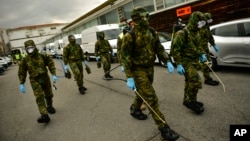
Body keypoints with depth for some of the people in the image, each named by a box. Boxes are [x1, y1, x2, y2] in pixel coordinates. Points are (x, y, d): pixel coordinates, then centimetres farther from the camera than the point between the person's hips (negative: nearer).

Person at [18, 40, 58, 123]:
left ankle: (49, 107, 41)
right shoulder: (25, 60, -4)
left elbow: (51, 64, 1)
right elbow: (22, 72, 1)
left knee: (48, 95, 14)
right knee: (39, 97, -14)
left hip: (45, 78, 2)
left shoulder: (42, 56, -4)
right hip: (35, 81, -2)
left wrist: (54, 75, -7)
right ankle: (44, 115, -20)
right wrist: (22, 84, -2)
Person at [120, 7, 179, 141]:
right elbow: (125, 57, -15)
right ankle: (164, 128, 2)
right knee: (151, 98, -7)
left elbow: (159, 48, 11)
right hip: (138, 71, -7)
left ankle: (134, 109, 52)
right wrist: (129, 77, -19)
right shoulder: (130, 36, -16)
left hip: (150, 68, 7)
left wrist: (167, 62, -2)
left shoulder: (152, 32, 2)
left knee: (143, 93, 23)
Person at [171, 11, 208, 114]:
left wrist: (202, 54, 10)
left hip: (194, 61, 9)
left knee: (190, 82, 17)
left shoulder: (196, 33, 12)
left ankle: (187, 100, 32)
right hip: (186, 62, -9)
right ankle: (191, 101, 4)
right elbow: (175, 49, -21)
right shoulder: (182, 33, -18)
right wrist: (178, 64, -24)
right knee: (196, 81, -14)